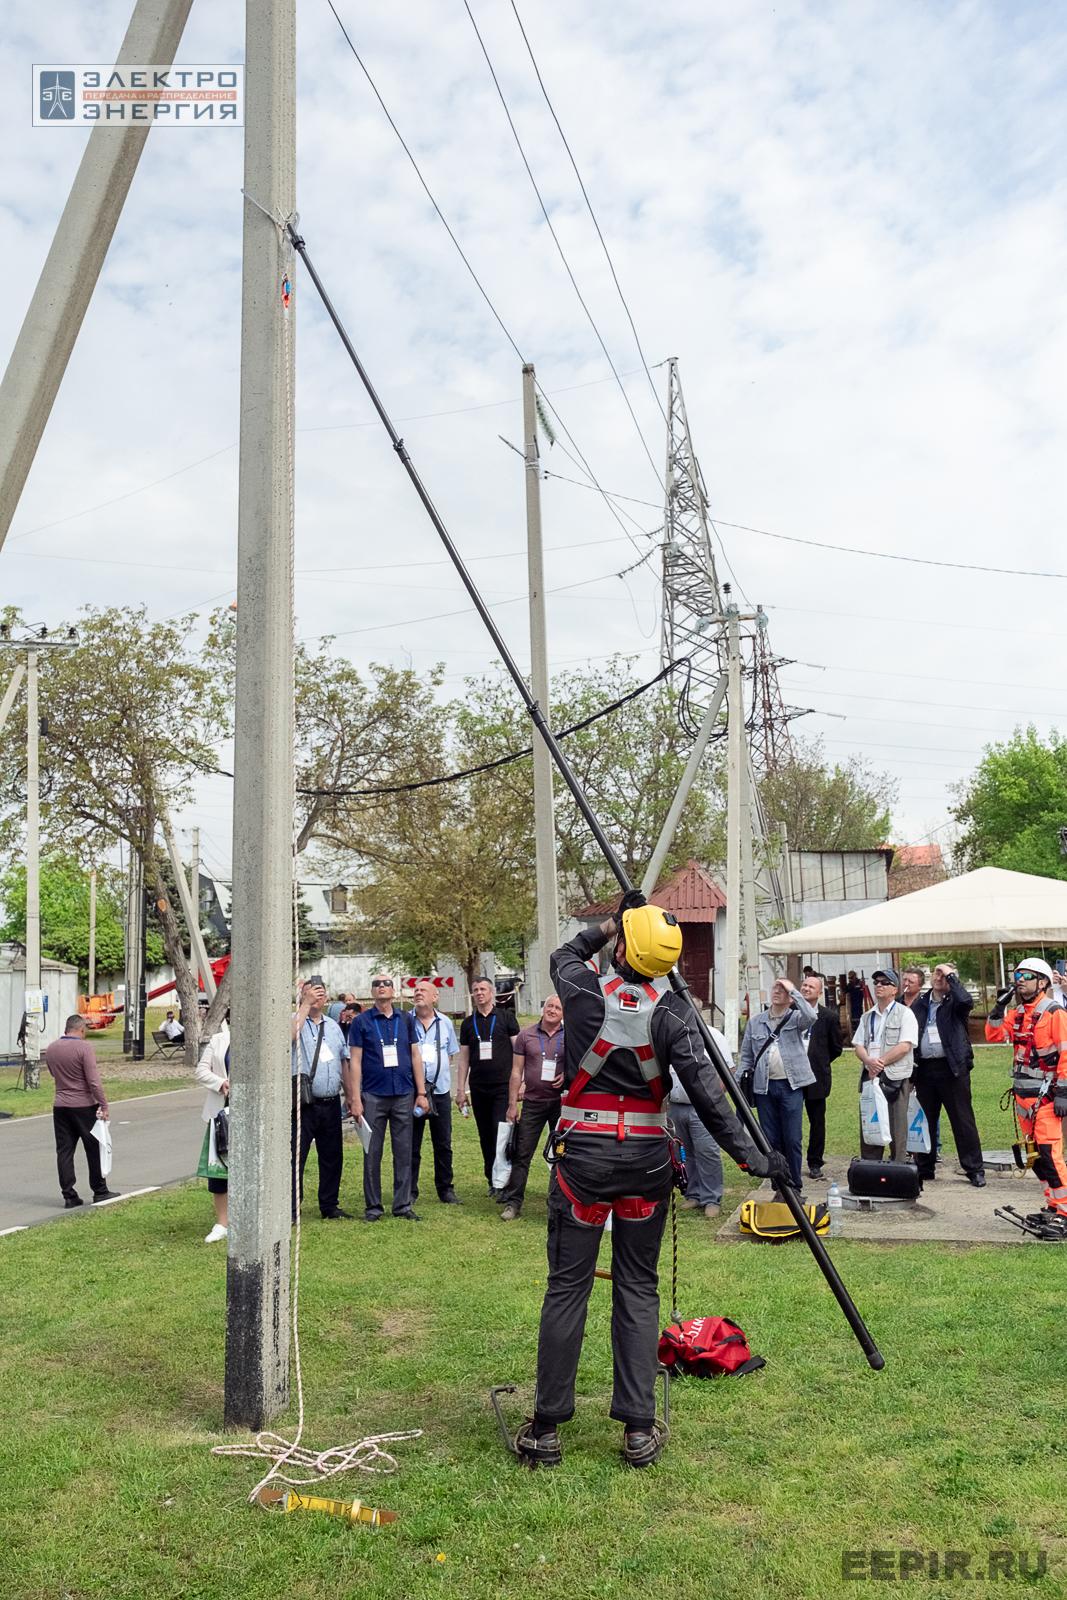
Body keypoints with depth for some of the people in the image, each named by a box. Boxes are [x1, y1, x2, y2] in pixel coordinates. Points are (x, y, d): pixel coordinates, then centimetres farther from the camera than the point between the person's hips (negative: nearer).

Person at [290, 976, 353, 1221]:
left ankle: (329, 1206, 24)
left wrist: (351, 1097, 17)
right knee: (295, 1157, -5)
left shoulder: (333, 1026, 16)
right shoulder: (295, 1020, -2)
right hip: (303, 1104, -6)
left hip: (331, 1103, 6)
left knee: (332, 1157, 12)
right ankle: (290, 1209, 3)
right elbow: (290, 1034, -28)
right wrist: (306, 1004, -22)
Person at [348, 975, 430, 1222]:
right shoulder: (362, 1022, 0)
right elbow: (355, 1062, -2)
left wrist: (421, 1093, 4)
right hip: (373, 1096, -2)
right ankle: (373, 1206, 13)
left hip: (403, 1095, 2)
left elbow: (415, 1056, 9)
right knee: (372, 1154, 3)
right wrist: (355, 1099, -7)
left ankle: (402, 1205, 14)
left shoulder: (406, 1019, 8)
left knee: (403, 1153, 6)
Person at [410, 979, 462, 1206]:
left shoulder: (445, 1023, 8)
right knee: (411, 1144, 3)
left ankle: (446, 1189, 18)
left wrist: (440, 1072, 6)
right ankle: (409, 1191, 12)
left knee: (443, 1144, 8)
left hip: (440, 1090, 3)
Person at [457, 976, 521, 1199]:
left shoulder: (506, 1018, 2)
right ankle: (492, 1182, 18)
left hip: (503, 1086, -4)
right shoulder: (468, 1023, 12)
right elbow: (464, 1058, 13)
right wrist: (460, 1089, 9)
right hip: (478, 1088, 4)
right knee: (485, 1137, 8)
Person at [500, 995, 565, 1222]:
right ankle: (513, 1202, 5)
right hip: (533, 1102, 0)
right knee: (521, 1153, -1)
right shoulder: (526, 1036, 3)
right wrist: (512, 1104, 1)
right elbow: (516, 1071, 4)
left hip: (561, 1102, 0)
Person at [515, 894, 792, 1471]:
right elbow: (705, 1091, -12)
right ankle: (639, 1429, 12)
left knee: (566, 1287, 5)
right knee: (638, 1288, 10)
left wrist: (607, 926, 22)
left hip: (582, 1153, -1)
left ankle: (545, 1430, 13)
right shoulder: (671, 1012, -6)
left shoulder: (584, 991, -7)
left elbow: (563, 956, 18)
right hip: (646, 1157, 1)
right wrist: (750, 1156, -10)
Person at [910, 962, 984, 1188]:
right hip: (925, 1068, 4)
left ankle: (975, 1170, 8)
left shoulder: (955, 1003, 0)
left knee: (963, 1120, 0)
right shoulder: (919, 1003, 12)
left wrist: (951, 975, -12)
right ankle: (925, 1169, 19)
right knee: (925, 1121, 10)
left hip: (952, 1068, -4)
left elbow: (966, 1000, -24)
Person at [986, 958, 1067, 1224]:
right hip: (1022, 1093, 8)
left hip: (1045, 1094, -8)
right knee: (1034, 1155, 11)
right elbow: (994, 1036, 6)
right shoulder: (1016, 1013, 13)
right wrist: (999, 1007, -4)